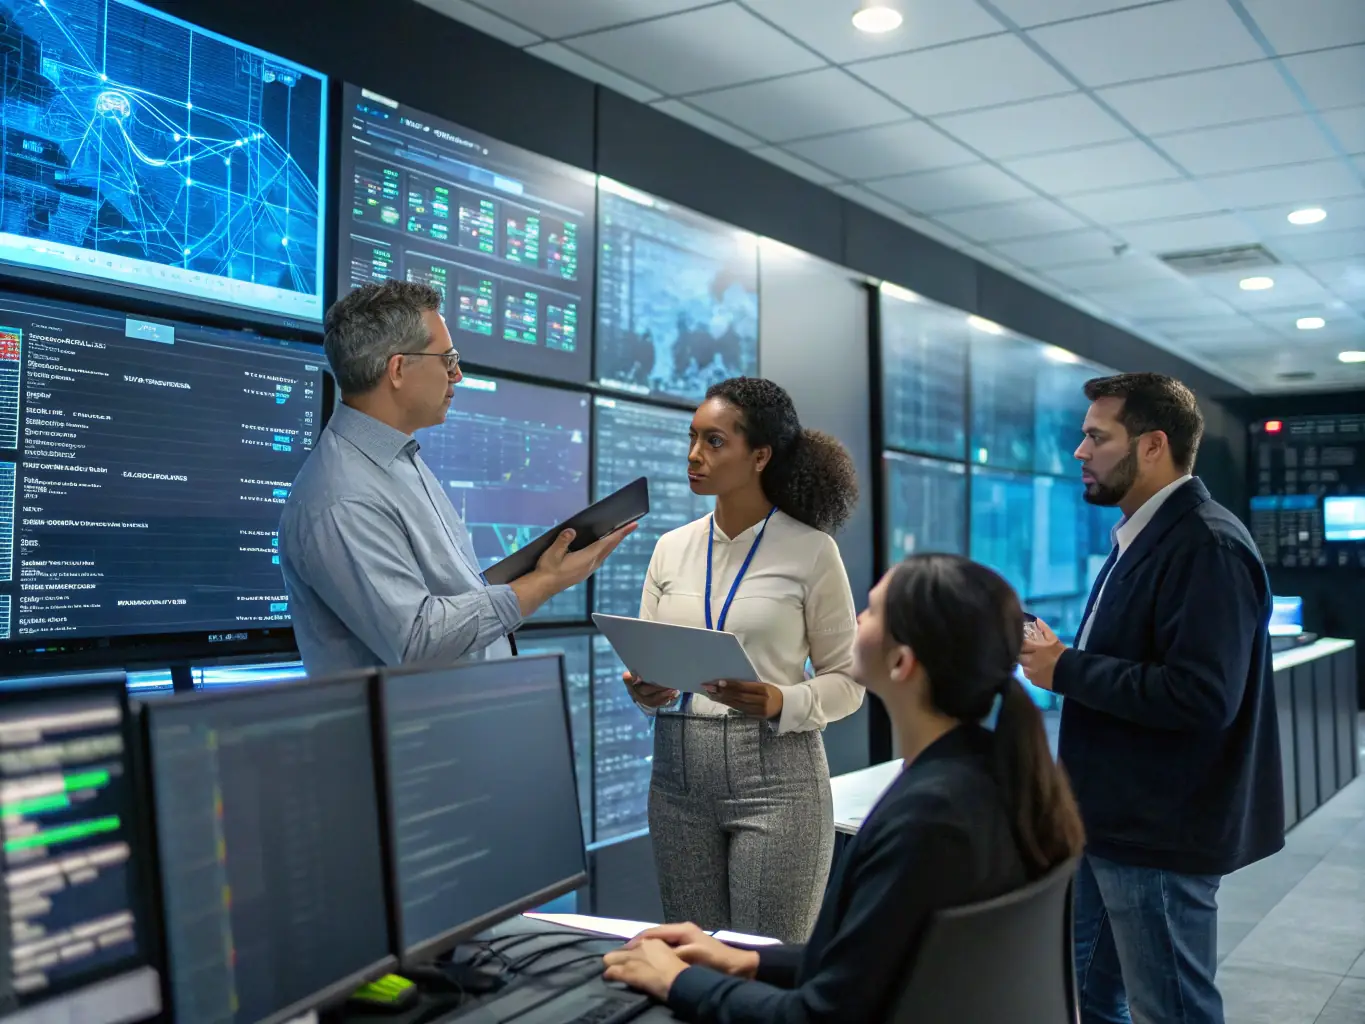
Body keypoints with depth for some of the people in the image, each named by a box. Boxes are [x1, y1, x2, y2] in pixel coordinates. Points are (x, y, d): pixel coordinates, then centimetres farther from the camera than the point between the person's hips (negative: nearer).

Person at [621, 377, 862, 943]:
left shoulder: (811, 550, -5)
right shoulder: (671, 548, 8)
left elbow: (846, 680, -2)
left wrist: (781, 703, -19)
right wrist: (644, 690, -10)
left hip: (775, 775, -4)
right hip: (679, 774, 4)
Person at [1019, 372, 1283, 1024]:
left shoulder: (1207, 547, -20)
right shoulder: (1142, 536, 11)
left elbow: (1201, 697, -29)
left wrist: (1066, 670, -21)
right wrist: (1060, 658, 4)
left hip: (1160, 832, -10)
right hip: (1114, 820, 10)